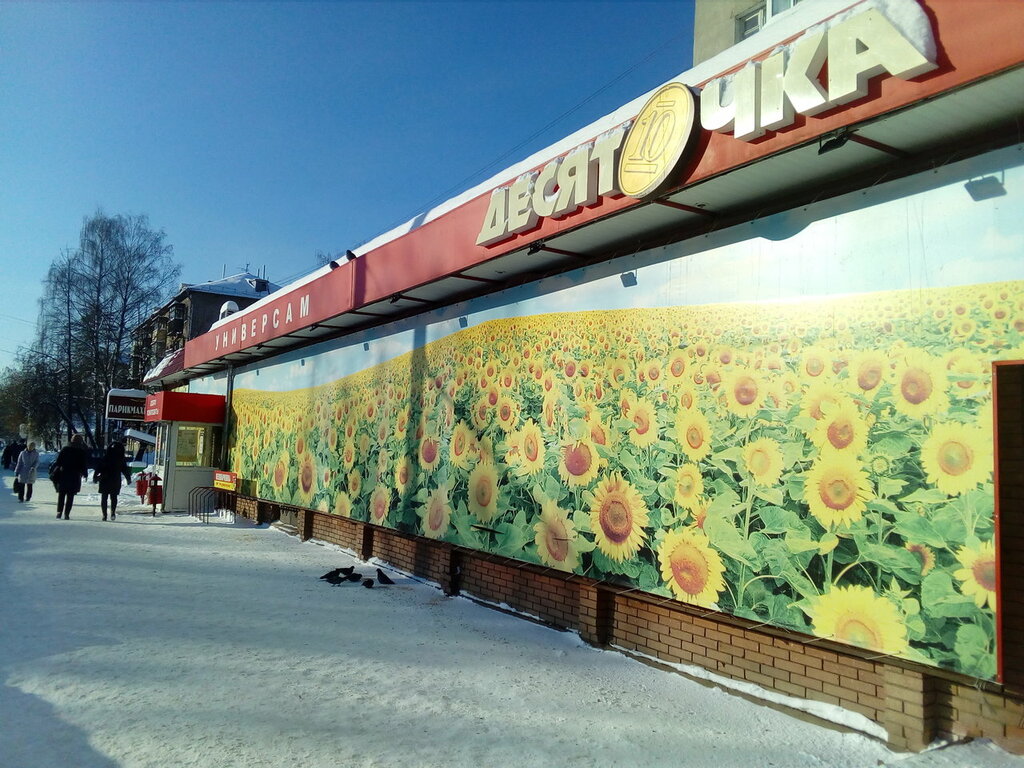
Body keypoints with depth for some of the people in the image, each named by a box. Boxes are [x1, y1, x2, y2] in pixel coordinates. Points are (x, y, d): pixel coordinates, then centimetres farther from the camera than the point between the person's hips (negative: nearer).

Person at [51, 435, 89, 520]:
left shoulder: (65, 449, 1)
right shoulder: (81, 452, -2)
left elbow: (57, 461, -1)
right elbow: (83, 465, -1)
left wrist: (52, 472, 6)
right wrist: (85, 473, 14)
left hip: (63, 475, 1)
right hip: (75, 477, -1)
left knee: (61, 495, 11)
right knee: (70, 496, 3)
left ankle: (59, 512, 3)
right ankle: (66, 514, -2)